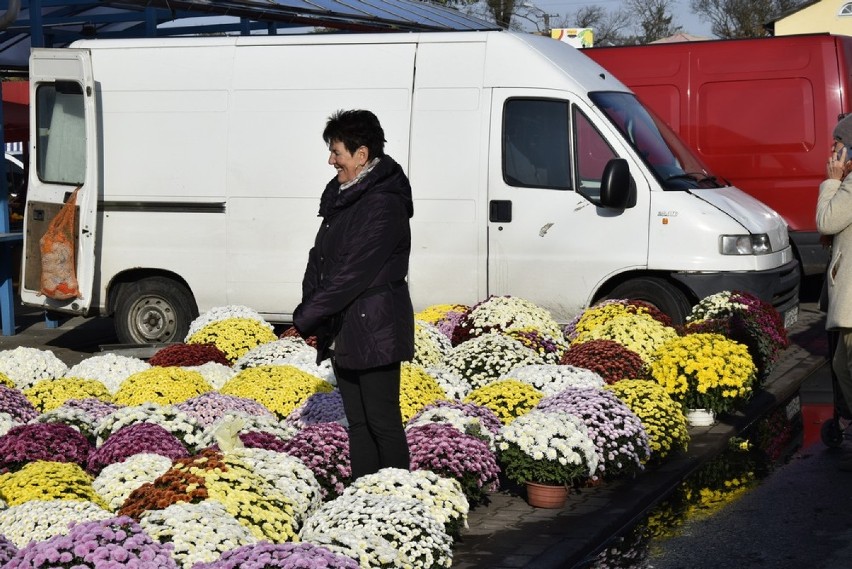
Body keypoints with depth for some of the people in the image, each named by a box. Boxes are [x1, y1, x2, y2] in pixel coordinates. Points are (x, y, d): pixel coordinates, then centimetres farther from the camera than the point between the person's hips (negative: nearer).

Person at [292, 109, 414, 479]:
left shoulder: (384, 204, -17)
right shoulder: (341, 195, 12)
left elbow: (352, 272, -21)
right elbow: (320, 255, 15)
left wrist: (306, 317, -16)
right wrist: (308, 308, 1)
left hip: (374, 333, -9)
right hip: (341, 331, 9)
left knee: (382, 421, -4)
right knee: (357, 422, 14)